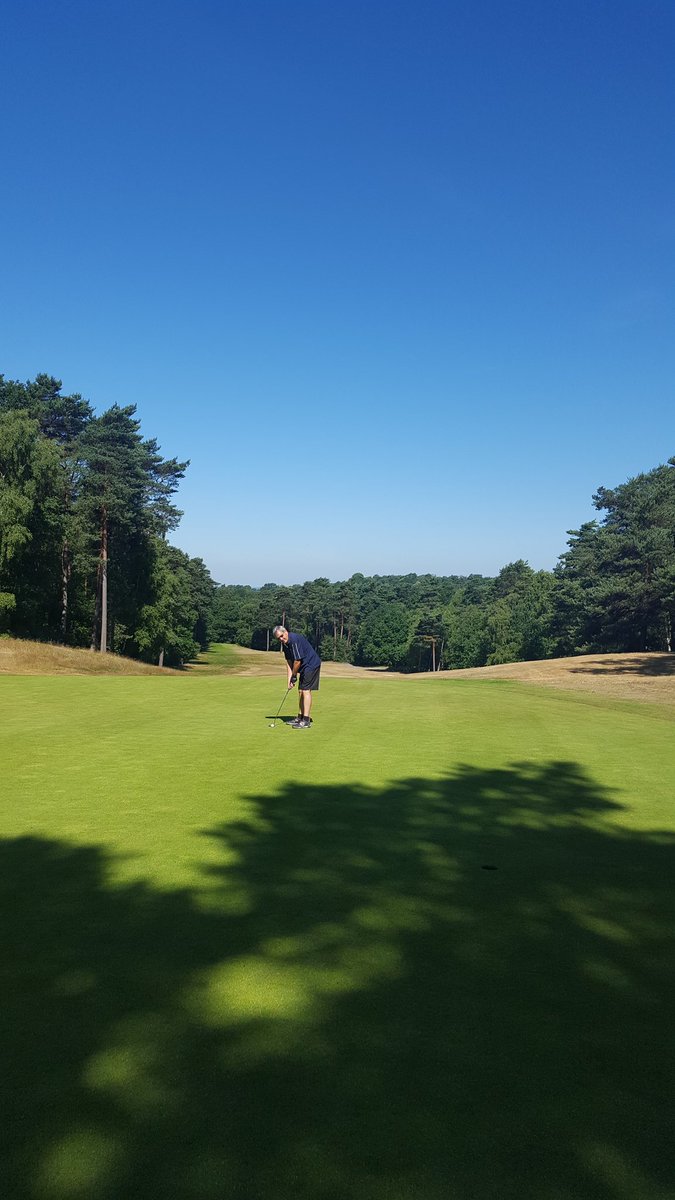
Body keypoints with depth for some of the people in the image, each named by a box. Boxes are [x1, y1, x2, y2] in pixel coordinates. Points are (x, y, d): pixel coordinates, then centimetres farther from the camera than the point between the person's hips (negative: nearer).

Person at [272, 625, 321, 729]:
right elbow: (289, 662, 7)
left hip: (311, 664, -10)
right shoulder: (284, 644, 6)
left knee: (306, 690, -13)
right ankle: (300, 718, 23)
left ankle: (306, 721, -14)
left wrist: (294, 676, -9)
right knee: (301, 691, 13)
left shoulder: (294, 640, -24)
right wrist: (289, 679, 0)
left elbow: (297, 661, -21)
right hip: (304, 667, 10)